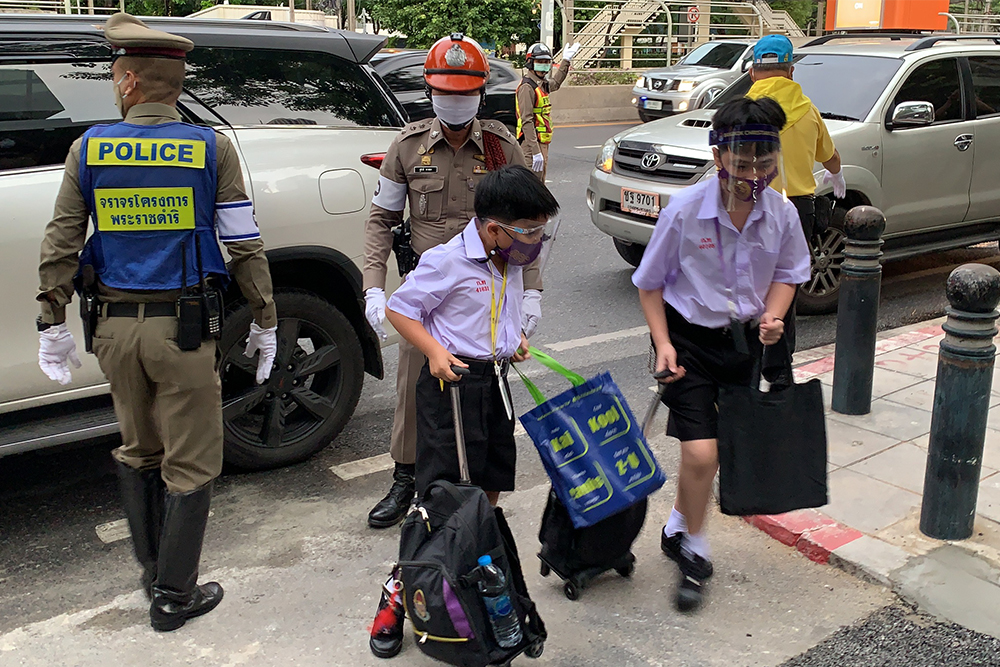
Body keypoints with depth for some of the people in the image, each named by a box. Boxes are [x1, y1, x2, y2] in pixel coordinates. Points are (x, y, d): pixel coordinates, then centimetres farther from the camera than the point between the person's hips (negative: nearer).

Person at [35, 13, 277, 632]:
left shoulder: (89, 147, 2)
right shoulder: (211, 147, -4)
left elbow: (61, 243, 4)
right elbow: (244, 246, -4)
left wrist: (53, 322, 11)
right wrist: (265, 321, 4)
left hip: (114, 326, 4)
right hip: (182, 326, -3)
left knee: (137, 452, 21)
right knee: (189, 464, 7)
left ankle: (154, 571, 33)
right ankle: (175, 596, 14)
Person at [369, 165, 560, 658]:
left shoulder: (511, 261, 7)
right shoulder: (447, 261, -17)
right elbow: (399, 309, -10)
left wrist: (515, 336, 10)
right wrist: (435, 351, -22)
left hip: (496, 381, 8)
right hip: (453, 381, -8)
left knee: (490, 489, 15)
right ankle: (398, 594, 6)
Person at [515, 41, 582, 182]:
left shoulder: (542, 84, 15)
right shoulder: (527, 87, -15)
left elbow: (555, 83, 42)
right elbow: (527, 121, -22)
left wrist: (566, 60, 45)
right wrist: (535, 151, -28)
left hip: (542, 144, 10)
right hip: (532, 144, -10)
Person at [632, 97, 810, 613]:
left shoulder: (781, 214, -8)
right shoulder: (685, 210, -18)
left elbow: (787, 273, 10)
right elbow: (650, 283, -6)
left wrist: (772, 315, -9)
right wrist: (663, 343, -14)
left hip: (745, 340, 4)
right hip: (690, 338, -4)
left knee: (713, 449, 13)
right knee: (701, 453, -12)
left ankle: (677, 528, 40)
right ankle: (694, 551, 13)